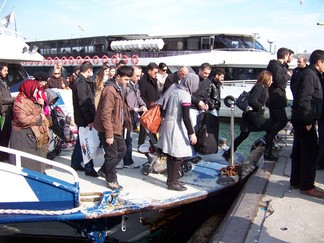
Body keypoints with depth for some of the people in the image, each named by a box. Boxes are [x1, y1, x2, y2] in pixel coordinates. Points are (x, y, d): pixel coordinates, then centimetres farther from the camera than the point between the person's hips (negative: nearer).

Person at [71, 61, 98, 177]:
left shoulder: (82, 81, 14)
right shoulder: (81, 83, -17)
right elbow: (83, 103, -22)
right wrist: (89, 120, -21)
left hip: (83, 118, 10)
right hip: (84, 119, -10)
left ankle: (75, 163, 30)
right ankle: (89, 168, 4)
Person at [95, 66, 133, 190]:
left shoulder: (120, 88, 10)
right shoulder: (110, 90, -21)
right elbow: (105, 114, -23)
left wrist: (126, 124, 16)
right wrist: (109, 134, -22)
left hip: (118, 127, 10)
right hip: (109, 128, -10)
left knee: (122, 150, 17)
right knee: (112, 154, 2)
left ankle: (104, 170, 33)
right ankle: (111, 180, 20)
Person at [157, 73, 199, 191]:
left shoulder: (174, 88, 5)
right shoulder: (185, 95, -17)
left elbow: (164, 106, 11)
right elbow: (186, 117, -19)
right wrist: (192, 133, -14)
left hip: (168, 123, 8)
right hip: (176, 127, -8)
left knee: (171, 154, 16)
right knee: (178, 155, 1)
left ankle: (170, 179, 26)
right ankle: (173, 182, 8)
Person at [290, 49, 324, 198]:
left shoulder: (312, 74, 18)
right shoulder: (310, 75, -14)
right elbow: (304, 100, -22)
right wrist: (308, 121, -21)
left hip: (300, 120, 10)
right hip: (303, 120, -10)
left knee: (299, 151, 15)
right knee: (310, 152, -4)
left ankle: (296, 181, 25)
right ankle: (307, 186, 5)